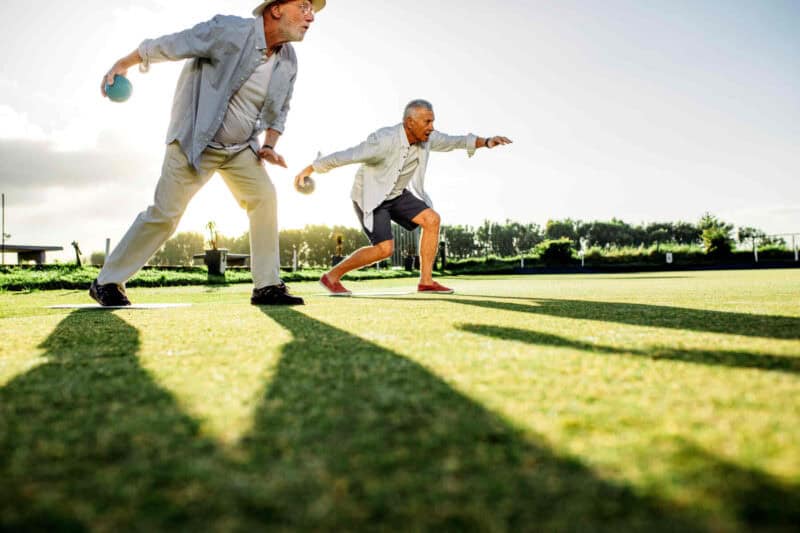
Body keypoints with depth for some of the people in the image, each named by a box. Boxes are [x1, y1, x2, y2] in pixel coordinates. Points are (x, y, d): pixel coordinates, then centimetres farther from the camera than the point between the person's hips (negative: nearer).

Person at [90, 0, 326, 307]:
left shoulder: (288, 62, -1)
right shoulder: (230, 32, -21)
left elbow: (280, 110, 15)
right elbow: (168, 45, -11)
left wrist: (269, 146, 0)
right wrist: (124, 64, -2)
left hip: (240, 148, 6)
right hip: (194, 142, -5)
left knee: (264, 197, -13)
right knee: (164, 213, -5)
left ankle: (267, 287, -7)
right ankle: (107, 282, 10)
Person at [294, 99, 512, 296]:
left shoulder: (426, 137, -8)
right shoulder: (385, 141, -31)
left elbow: (454, 141, 9)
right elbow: (345, 156, -28)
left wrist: (486, 141, -2)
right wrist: (308, 170, -25)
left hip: (396, 194, 7)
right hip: (370, 197, -7)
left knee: (432, 219, -9)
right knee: (384, 249, -18)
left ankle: (426, 281, -2)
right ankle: (332, 276, 0)